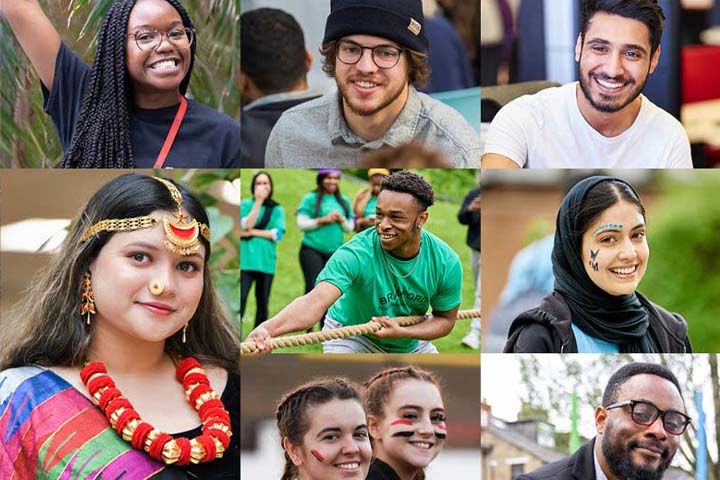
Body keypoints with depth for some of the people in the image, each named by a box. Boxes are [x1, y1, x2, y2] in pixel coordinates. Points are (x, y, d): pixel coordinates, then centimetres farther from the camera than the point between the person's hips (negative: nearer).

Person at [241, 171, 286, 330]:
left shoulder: (277, 209, 7)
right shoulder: (245, 205, 4)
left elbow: (277, 234, -3)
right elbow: (246, 226, -11)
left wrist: (253, 232, -8)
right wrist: (258, 202, -13)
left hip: (266, 261, 2)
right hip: (246, 259, -2)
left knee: (263, 302, 8)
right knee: (240, 299, -13)